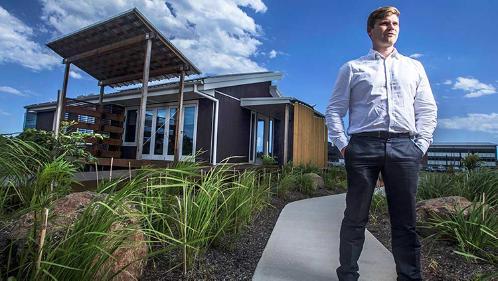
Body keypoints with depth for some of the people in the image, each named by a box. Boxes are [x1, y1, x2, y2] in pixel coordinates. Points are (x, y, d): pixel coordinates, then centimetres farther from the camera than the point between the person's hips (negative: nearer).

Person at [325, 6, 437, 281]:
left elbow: (427, 110, 17)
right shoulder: (352, 68, 14)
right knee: (356, 217, 2)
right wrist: (343, 145, -3)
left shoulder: (414, 67, 22)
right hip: (363, 145, -2)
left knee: (405, 221, 4)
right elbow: (334, 109, 8)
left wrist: (421, 145, 3)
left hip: (404, 148, 3)